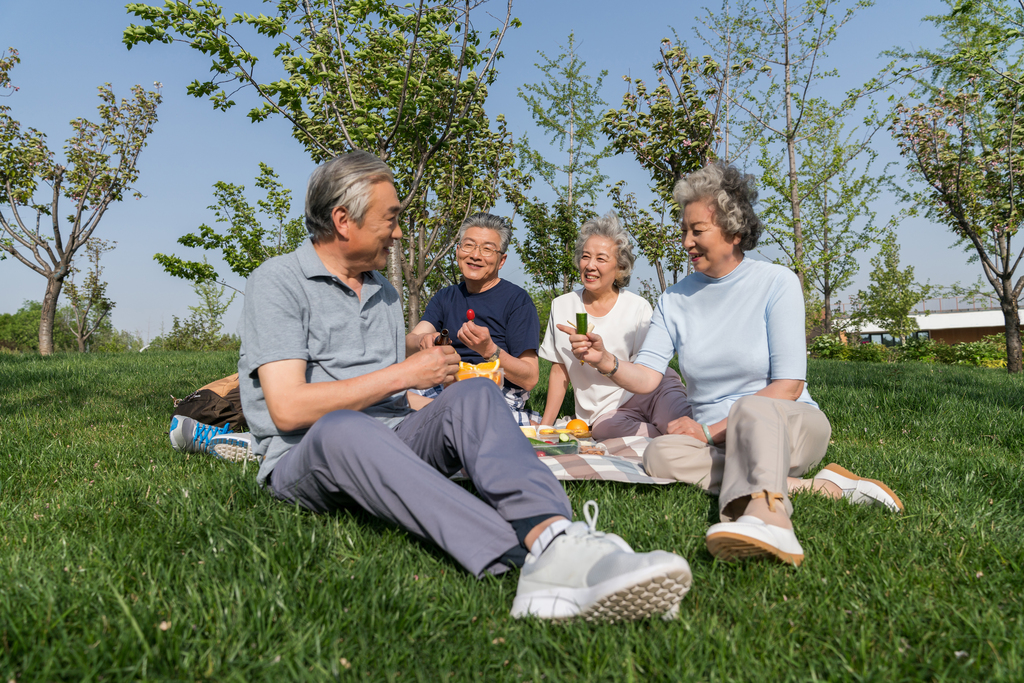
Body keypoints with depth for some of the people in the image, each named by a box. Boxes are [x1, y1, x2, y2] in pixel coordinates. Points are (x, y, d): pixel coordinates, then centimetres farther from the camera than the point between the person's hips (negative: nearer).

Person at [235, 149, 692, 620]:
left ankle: (554, 542, -52)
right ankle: (527, 555, -54)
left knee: (474, 395, -23)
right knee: (345, 429, -39)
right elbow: (288, 408, -15)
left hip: (390, 448, 5)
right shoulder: (279, 282, -3)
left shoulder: (385, 293, 20)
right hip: (303, 461, -5)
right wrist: (404, 374, -11)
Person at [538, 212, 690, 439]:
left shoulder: (638, 307, 0)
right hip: (608, 410, 2)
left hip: (653, 391, -2)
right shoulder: (562, 306, 7)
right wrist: (544, 427, 8)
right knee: (606, 428, -35)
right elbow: (559, 371, 13)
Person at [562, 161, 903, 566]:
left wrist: (712, 429, -16)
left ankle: (766, 517, -63)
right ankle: (819, 486, -25)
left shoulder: (776, 283, -5)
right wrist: (607, 362, -25)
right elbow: (646, 377, -4)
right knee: (661, 454, -28)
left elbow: (789, 385, -10)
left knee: (751, 409, -36)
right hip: (719, 441, 4)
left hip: (788, 428, -3)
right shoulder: (675, 300, 6)